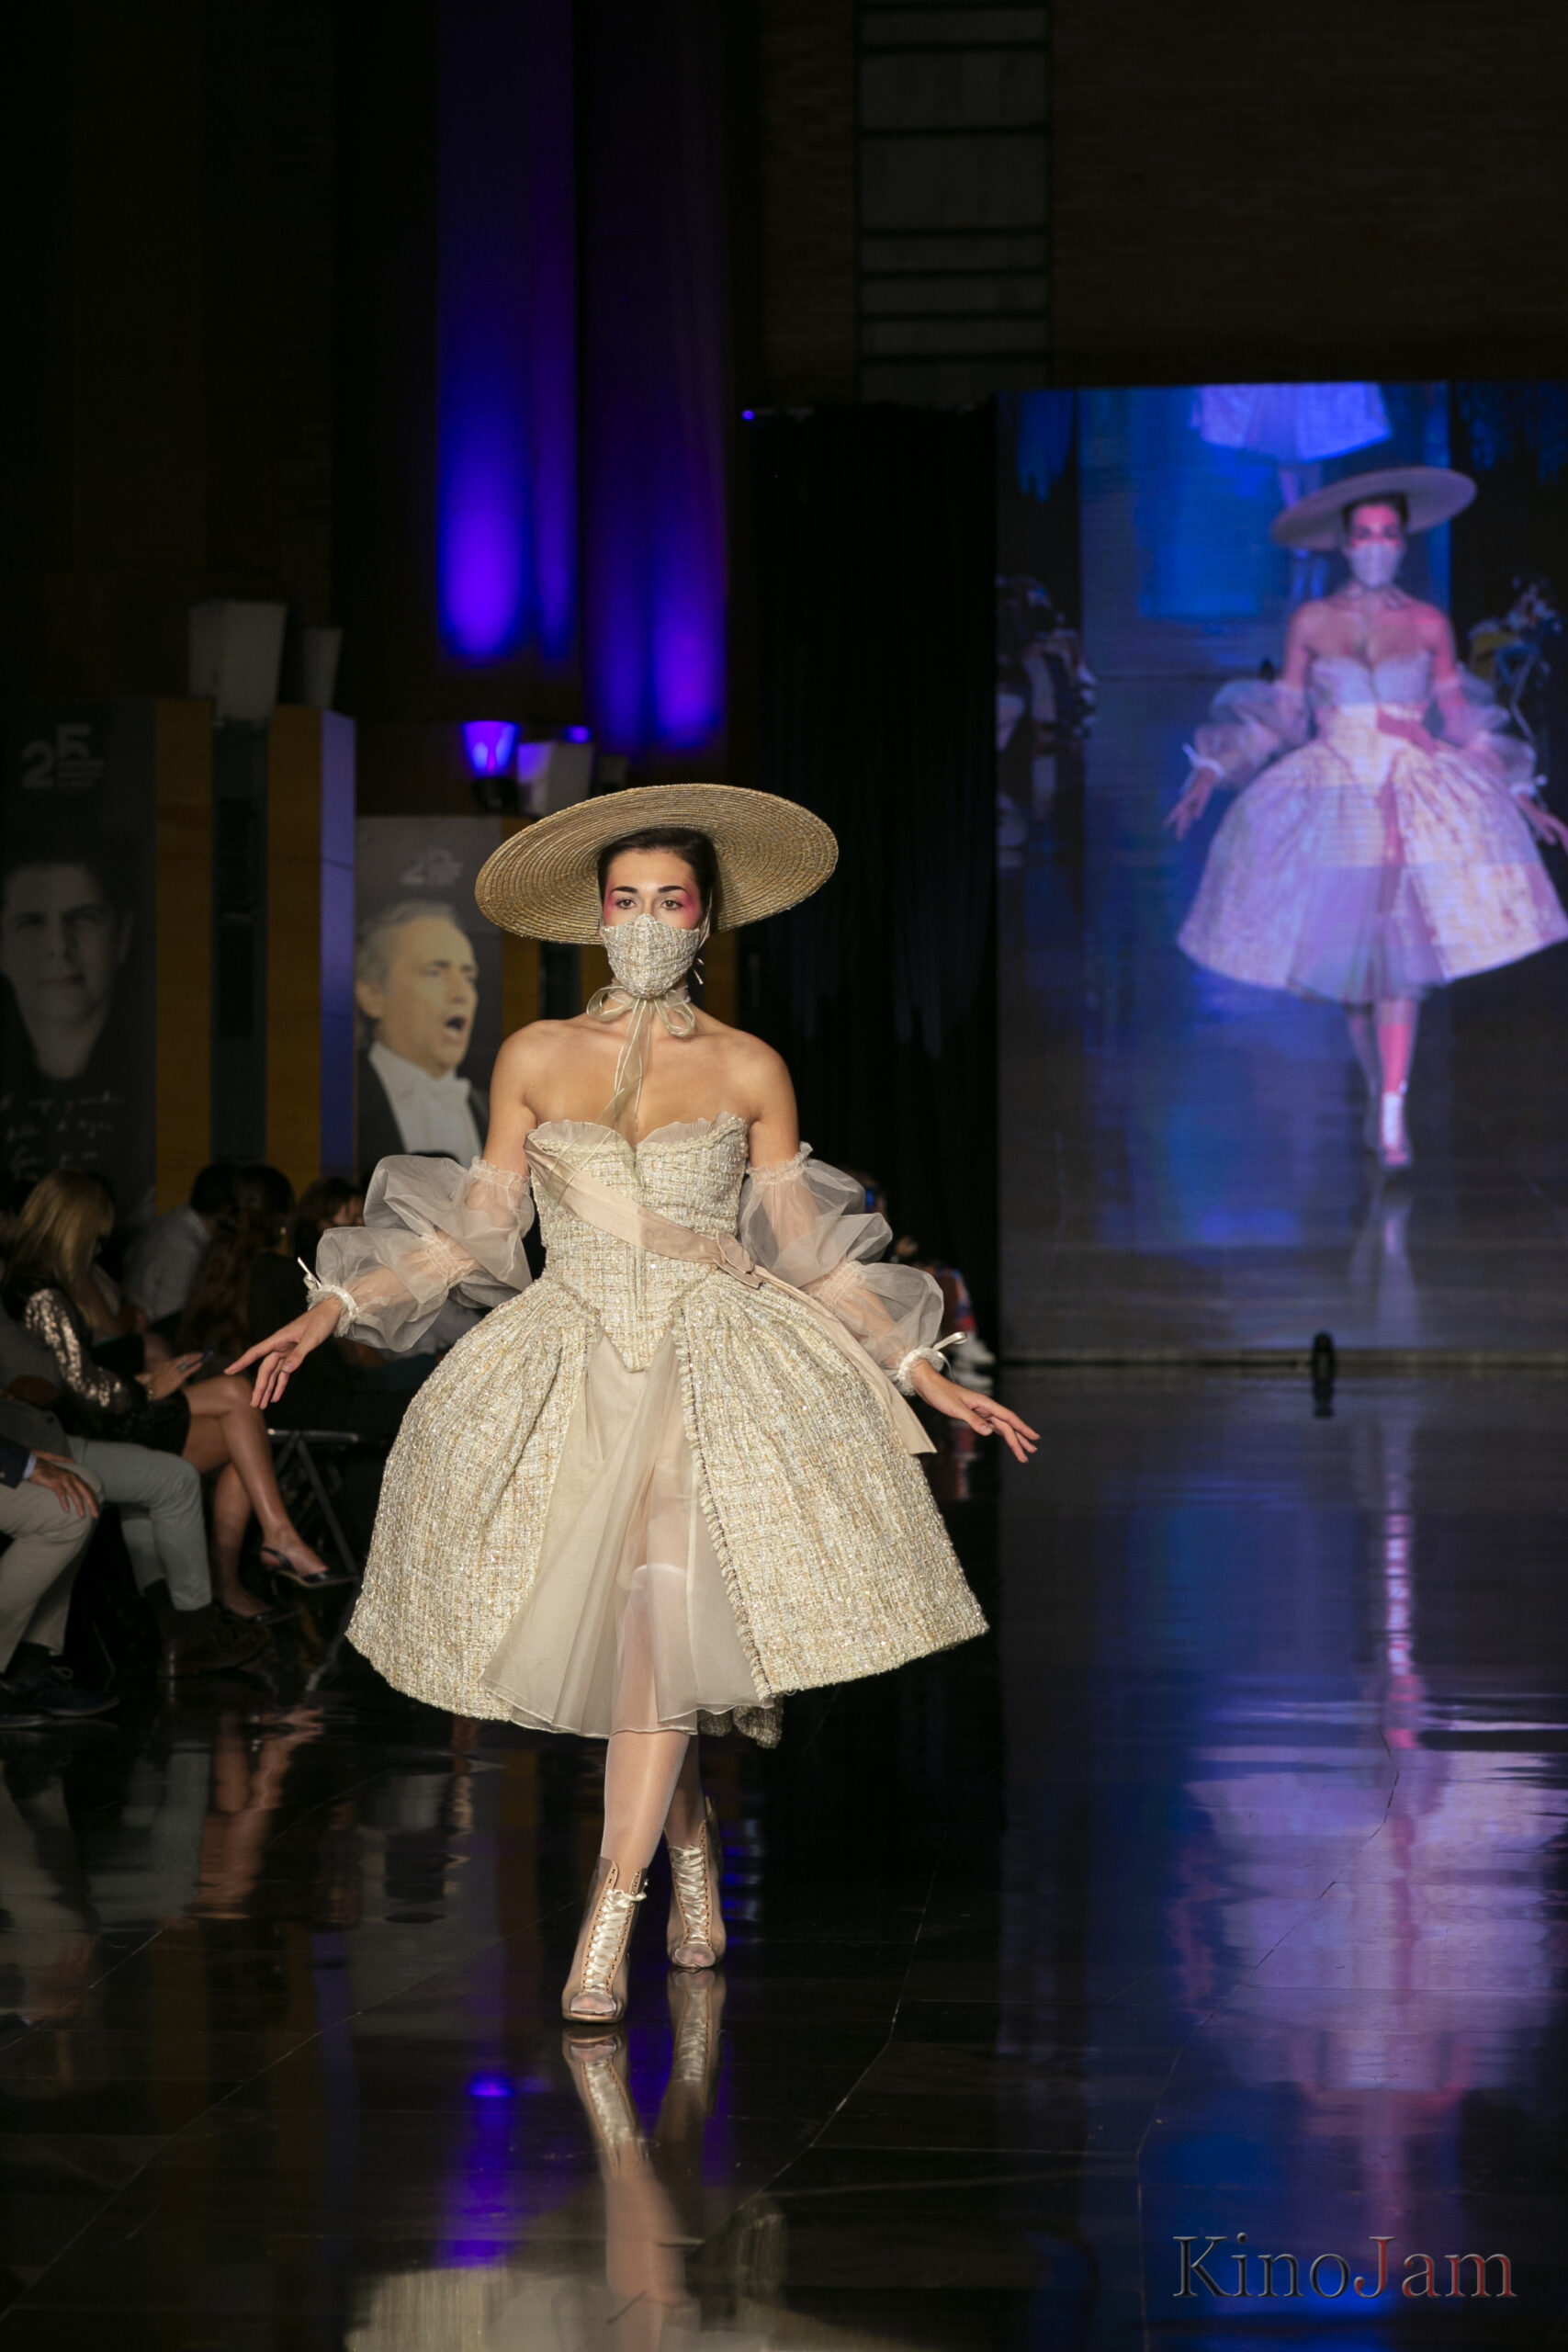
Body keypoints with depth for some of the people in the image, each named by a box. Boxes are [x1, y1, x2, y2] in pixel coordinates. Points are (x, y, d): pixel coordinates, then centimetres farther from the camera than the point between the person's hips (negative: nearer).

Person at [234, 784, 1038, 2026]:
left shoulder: (750, 1071, 5)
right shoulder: (536, 1059, 7)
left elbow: (811, 1255, 9)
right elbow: (478, 1229, 11)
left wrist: (930, 1379, 5)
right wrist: (336, 1306, 1)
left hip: (715, 1363, -2)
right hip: (572, 1365, 2)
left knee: (664, 1596, -22)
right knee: (624, 1635, -2)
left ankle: (608, 1921, -20)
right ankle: (694, 1847, 27)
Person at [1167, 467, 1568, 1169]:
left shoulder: (1429, 625, 4)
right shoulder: (1311, 623, 4)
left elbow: (1464, 724, 10)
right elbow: (1279, 716, 8)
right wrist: (1210, 773, 0)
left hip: (1418, 800, -1)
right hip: (1333, 804, 1)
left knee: (1402, 956, -13)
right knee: (1349, 958, 4)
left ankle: (1393, 1118, -16)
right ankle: (1377, 1092, 25)